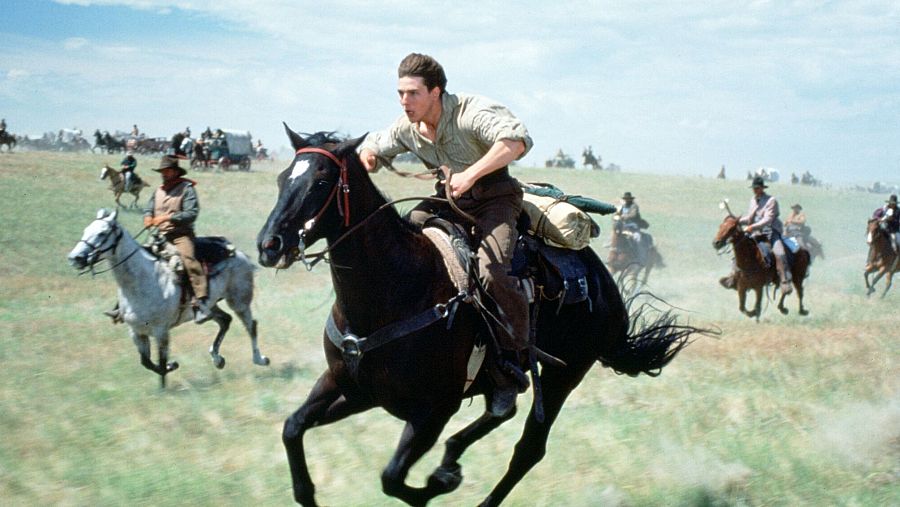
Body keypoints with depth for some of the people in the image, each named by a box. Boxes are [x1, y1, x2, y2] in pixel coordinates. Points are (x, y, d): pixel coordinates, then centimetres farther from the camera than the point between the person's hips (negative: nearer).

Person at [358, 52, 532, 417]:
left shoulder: (472, 112, -23)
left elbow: (516, 139, -40)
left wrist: (471, 174, -46)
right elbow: (375, 146, 20)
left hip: (493, 198, -7)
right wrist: (367, 156, -5)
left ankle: (511, 363, -18)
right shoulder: (407, 128, -1)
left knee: (490, 272, -29)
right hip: (447, 199, 7)